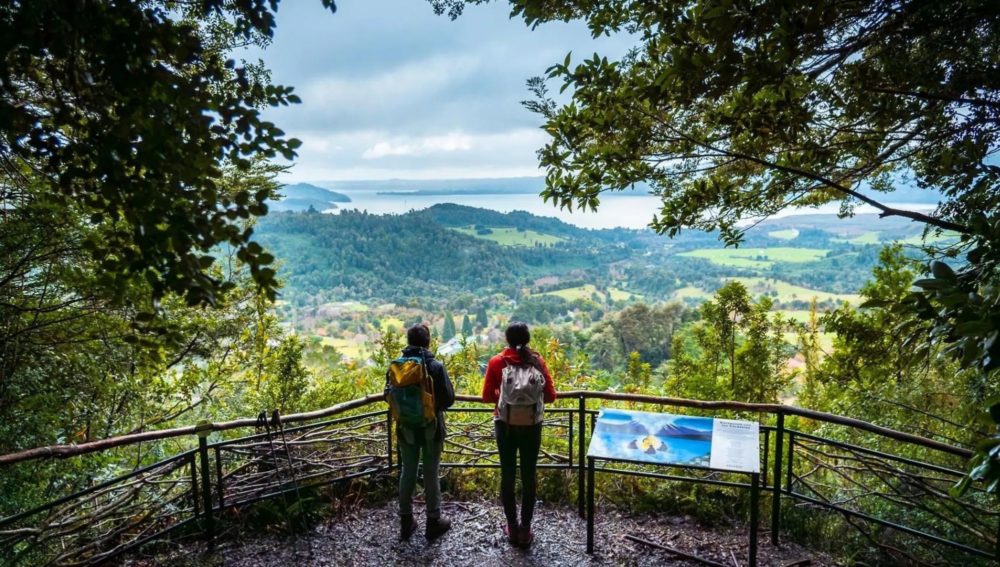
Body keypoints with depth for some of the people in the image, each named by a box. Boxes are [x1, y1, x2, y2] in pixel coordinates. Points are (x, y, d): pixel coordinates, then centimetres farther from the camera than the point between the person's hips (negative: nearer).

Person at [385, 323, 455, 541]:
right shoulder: (436, 366, -15)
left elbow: (389, 395, 1)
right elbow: (449, 398, -12)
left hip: (407, 428, 3)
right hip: (431, 428, -3)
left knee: (407, 473, 15)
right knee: (431, 474, 9)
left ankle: (406, 521, 25)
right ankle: (434, 521, 20)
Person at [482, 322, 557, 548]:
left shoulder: (496, 362, -6)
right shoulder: (537, 361, -4)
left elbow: (487, 396, -5)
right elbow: (550, 396, -3)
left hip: (505, 425, 0)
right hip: (532, 426, 0)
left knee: (508, 474, 12)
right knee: (528, 475, 10)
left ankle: (512, 527, 21)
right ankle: (525, 529, 18)